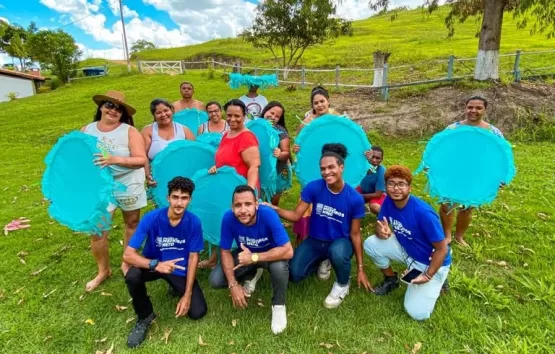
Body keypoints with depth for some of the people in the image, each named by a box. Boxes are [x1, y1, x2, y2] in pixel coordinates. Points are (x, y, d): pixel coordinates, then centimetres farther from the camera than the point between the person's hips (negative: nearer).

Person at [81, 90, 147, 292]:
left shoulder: (129, 131, -11)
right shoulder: (87, 130, 1)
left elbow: (142, 160, -17)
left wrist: (115, 159, -29)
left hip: (129, 185, -1)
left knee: (132, 223, 13)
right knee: (97, 231, -1)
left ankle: (127, 263, 36)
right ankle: (103, 270, 24)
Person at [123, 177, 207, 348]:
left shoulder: (194, 222, -19)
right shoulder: (151, 218, -24)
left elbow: (193, 257, -11)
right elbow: (128, 254, -25)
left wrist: (187, 294, -15)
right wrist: (156, 264, -44)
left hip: (180, 268, 1)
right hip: (154, 265, 0)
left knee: (198, 312, -12)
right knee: (132, 276, -34)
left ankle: (179, 290, 22)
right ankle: (144, 316, -5)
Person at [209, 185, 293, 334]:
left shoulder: (268, 215, -36)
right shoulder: (228, 218, -27)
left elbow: (288, 251, -37)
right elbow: (225, 251, -15)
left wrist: (254, 258, -38)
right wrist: (233, 284, -23)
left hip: (271, 254, -3)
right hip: (245, 254, 3)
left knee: (279, 266, -37)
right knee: (215, 280, -14)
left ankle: (278, 305, -6)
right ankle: (251, 275, 16)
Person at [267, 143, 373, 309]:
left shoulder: (355, 198, -17)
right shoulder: (313, 187, -15)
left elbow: (355, 234, -8)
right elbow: (296, 215, -12)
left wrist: (360, 269, -4)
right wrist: (273, 209, -30)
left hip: (340, 241, -2)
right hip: (315, 240, 3)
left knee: (338, 253, -39)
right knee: (294, 275, -16)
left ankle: (342, 285, -2)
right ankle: (322, 261, 18)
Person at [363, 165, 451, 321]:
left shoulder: (423, 213, -32)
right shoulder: (388, 202, -14)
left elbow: (442, 249, -23)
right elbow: (380, 226, -3)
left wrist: (427, 276, -24)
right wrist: (382, 232, -27)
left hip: (431, 262, -5)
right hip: (406, 250, 5)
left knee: (417, 313, -11)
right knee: (370, 244, -16)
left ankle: (436, 282, 17)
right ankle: (391, 279, 10)